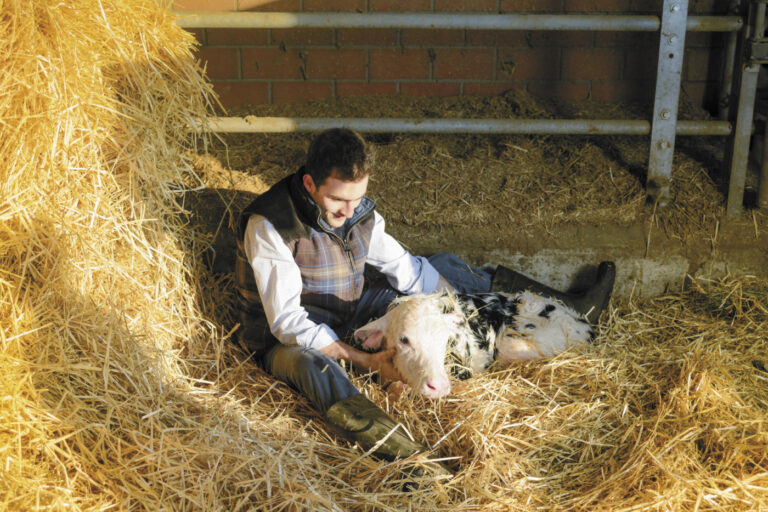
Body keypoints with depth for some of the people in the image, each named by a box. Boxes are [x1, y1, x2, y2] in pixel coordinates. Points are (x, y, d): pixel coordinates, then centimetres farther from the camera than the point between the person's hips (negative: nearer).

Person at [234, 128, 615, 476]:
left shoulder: (358, 209, -7)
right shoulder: (269, 225, -27)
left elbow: (404, 267, 2)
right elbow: (288, 322, -29)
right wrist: (364, 360, -34)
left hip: (349, 314, 7)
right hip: (287, 340, -6)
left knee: (442, 266, 9)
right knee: (311, 364, -45)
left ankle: (571, 309, 17)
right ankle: (410, 459, -64)